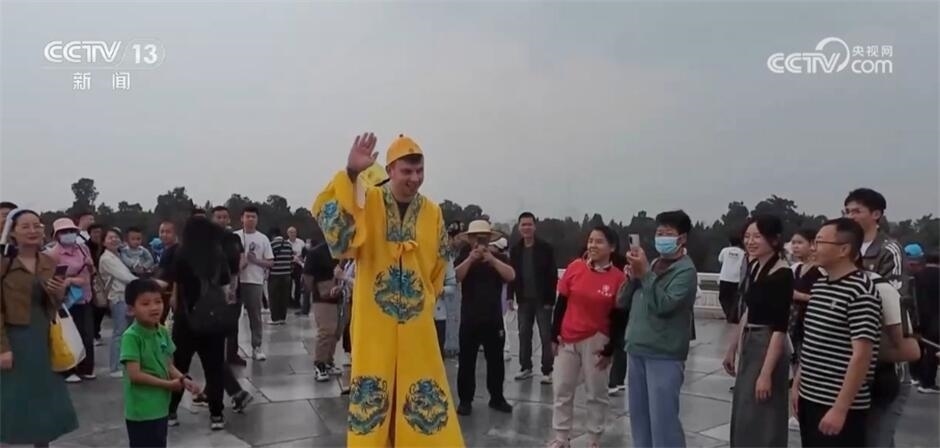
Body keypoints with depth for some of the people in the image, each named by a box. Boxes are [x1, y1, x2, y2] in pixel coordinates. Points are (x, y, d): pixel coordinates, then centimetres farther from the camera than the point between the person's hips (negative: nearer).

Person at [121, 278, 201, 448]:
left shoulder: (163, 333, 3)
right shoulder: (131, 337, -19)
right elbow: (135, 375, -23)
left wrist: (183, 379, -10)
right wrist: (169, 384, -17)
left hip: (160, 407, 8)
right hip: (141, 411, -8)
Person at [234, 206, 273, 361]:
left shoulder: (263, 238, 5)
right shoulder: (234, 236, 4)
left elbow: (270, 262, 4)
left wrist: (255, 260, -12)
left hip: (255, 282, 0)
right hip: (235, 281, 0)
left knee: (255, 316, 4)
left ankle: (256, 348, 10)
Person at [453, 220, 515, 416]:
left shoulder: (498, 258, 5)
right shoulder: (464, 257, 3)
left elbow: (511, 276, -12)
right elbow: (455, 277, -14)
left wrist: (492, 259, -21)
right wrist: (470, 259, -24)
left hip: (494, 319, 1)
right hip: (470, 319, -1)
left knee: (496, 360, 9)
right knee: (467, 361, 2)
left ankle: (497, 398, 22)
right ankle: (465, 400, 11)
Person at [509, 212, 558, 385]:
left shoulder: (546, 248, -6)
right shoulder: (515, 249, 6)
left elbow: (553, 275, -8)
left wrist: (550, 298, -12)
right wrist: (511, 296, 0)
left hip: (542, 299, -4)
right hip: (524, 299, 4)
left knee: (546, 335, 0)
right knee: (524, 334, 9)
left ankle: (547, 371, 5)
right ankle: (526, 368, 20)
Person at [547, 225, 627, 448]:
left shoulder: (618, 278, -10)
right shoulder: (575, 267, -5)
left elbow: (620, 318, -6)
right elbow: (561, 303, 1)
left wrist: (610, 349, -7)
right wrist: (554, 335, 1)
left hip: (596, 341, -2)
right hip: (567, 340, 3)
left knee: (596, 393, 11)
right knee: (562, 390, 11)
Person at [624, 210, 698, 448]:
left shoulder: (685, 270, -8)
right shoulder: (654, 264, 13)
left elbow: (664, 305, -21)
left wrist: (645, 273, -21)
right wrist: (633, 277, -5)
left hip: (663, 355, -7)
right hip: (637, 350, 7)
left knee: (663, 419, -5)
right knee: (638, 415, 15)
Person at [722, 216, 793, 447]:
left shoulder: (782, 274, -18)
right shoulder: (754, 265, 6)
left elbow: (780, 328, -21)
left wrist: (766, 373, -23)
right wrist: (732, 349, 18)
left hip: (769, 348, -8)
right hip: (749, 345, 8)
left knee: (761, 422, 1)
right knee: (742, 420, 16)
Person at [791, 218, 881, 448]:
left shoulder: (861, 292, -16)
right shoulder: (819, 285, 9)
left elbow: (861, 356, -20)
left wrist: (841, 408, -21)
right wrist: (797, 385, 15)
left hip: (840, 405, -8)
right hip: (809, 398, 8)